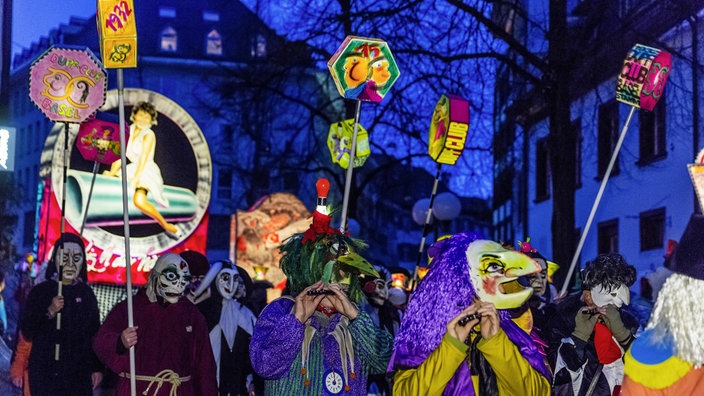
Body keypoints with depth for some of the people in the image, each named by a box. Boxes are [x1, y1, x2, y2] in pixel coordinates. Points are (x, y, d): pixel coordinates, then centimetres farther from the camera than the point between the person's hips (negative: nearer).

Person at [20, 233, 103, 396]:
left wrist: (97, 367, 7)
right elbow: (26, 331, -4)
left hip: (79, 372, 3)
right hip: (46, 371, -3)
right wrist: (49, 312, -19)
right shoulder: (41, 291, 0)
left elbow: (95, 333, 11)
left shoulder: (86, 293, 8)